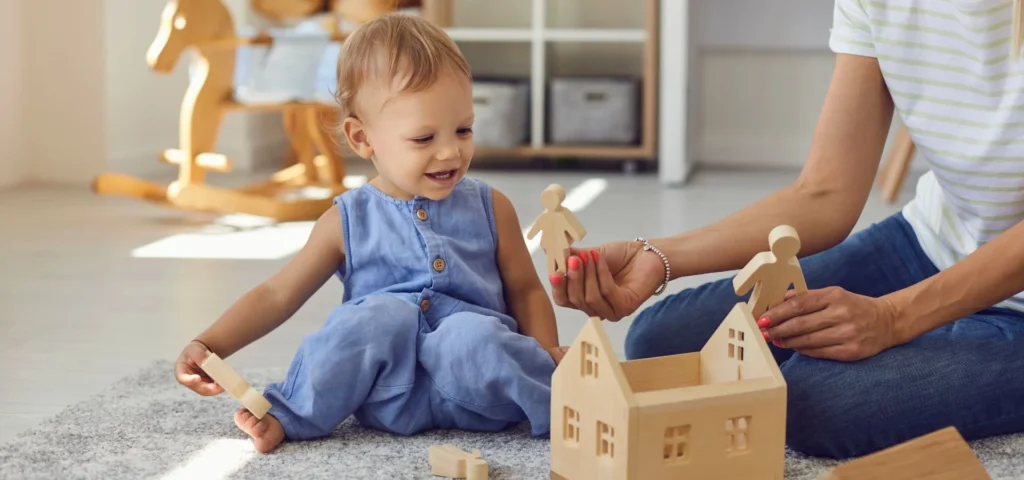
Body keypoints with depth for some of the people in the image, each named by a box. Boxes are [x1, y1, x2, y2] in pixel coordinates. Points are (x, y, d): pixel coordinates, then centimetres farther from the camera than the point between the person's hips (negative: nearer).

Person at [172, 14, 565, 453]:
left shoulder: (490, 208, 9)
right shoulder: (349, 222, 5)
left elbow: (525, 290, 15)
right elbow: (277, 295, 7)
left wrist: (545, 355, -5)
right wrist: (207, 345, -5)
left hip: (476, 389, 0)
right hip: (387, 390, 0)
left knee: (472, 336, -33)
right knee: (381, 314, -30)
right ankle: (290, 415, -18)